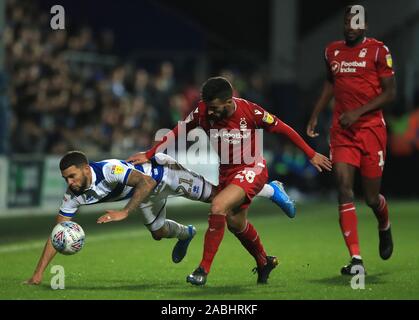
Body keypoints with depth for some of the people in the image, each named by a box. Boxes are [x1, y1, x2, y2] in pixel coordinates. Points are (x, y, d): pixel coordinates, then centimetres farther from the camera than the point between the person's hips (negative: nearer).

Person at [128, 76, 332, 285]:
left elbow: (282, 129, -13)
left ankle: (204, 269, -17)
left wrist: (311, 155, -6)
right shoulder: (203, 111, -16)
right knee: (235, 223, 20)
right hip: (226, 172, 6)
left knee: (218, 206, -26)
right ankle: (264, 262, 48)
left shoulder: (250, 111, -25)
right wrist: (148, 154, -5)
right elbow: (178, 131, -3)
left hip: (251, 169, -6)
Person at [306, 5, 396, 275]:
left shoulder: (378, 50, -6)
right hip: (342, 131, 4)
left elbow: (390, 92, -7)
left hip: (371, 129, -4)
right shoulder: (332, 51, 10)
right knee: (345, 190, -11)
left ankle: (385, 227, 42)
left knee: (371, 197, 4)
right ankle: (356, 258, -13)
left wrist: (358, 111, -16)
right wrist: (315, 116, 21)